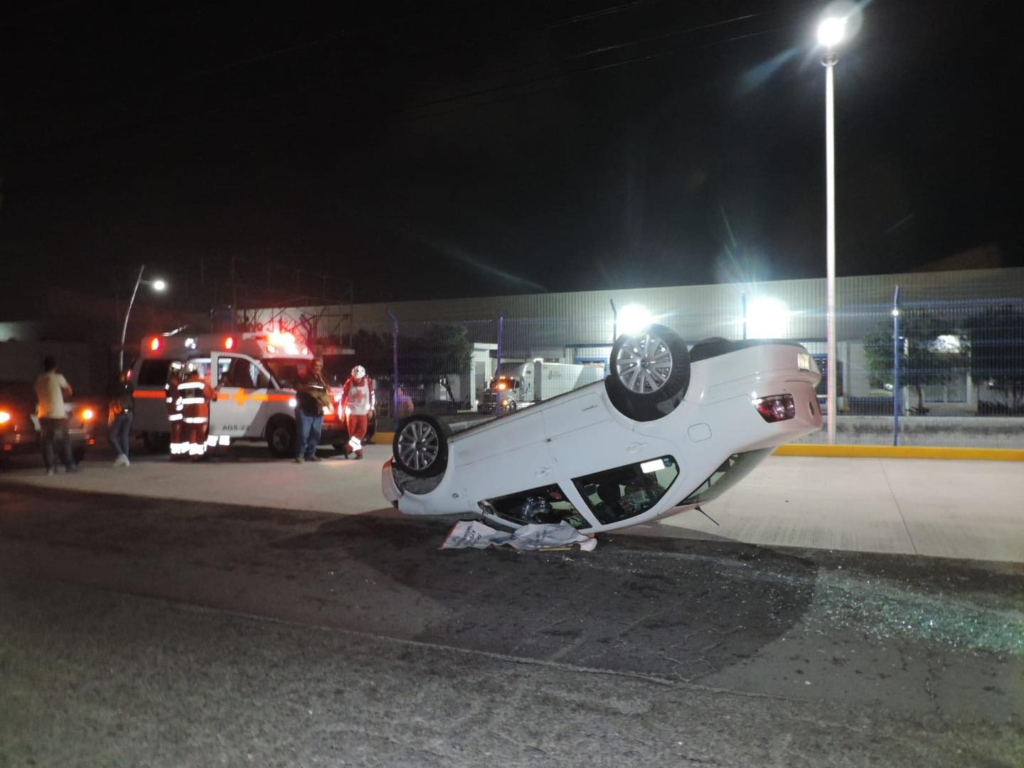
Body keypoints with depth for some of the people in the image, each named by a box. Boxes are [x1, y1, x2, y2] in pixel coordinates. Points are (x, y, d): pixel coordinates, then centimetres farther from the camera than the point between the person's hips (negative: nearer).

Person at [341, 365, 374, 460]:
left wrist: (370, 409, 4)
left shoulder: (368, 383, -5)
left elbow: (372, 396, 5)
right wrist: (342, 411, -2)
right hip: (351, 411, -1)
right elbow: (343, 397, -2)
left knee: (362, 430, -10)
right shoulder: (349, 383, -9)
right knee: (352, 432, -2)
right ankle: (358, 451, 5)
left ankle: (349, 448, -6)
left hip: (363, 412, 1)